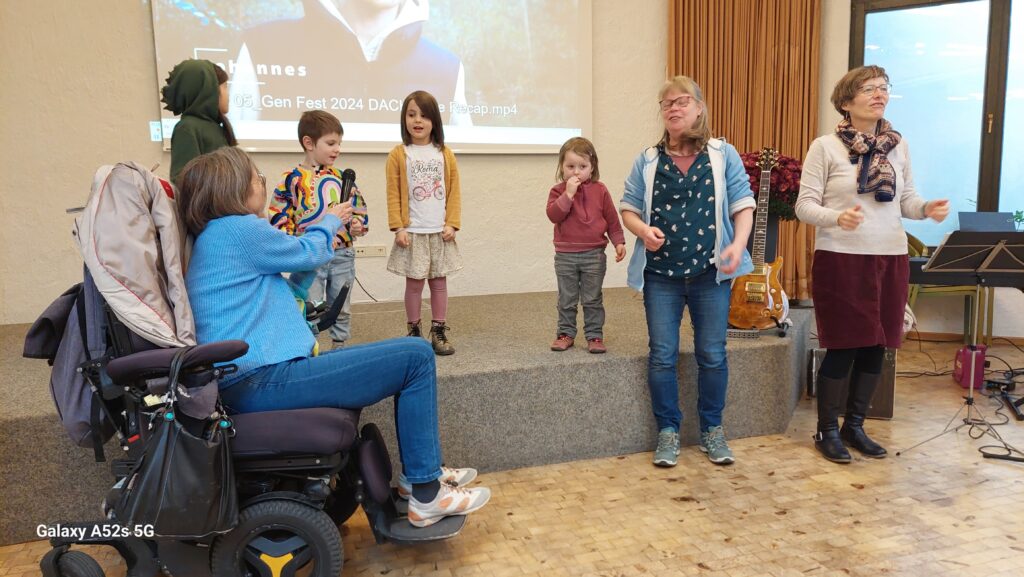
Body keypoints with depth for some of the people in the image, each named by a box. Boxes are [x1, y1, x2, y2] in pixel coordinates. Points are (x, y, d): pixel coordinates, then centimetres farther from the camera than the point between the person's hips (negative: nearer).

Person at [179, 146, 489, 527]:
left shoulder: (211, 239, 18)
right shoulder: (238, 229, -12)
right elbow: (308, 255, 4)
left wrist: (327, 229, 21)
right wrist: (329, 223, 23)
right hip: (263, 382, -11)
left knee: (410, 357, 17)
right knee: (416, 357, -11)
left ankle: (422, 471, 23)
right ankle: (426, 496, -3)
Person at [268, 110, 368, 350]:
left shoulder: (341, 177, 7)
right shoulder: (292, 179, -7)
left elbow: (359, 208, 14)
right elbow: (279, 219, -8)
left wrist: (358, 225, -6)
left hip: (343, 254, 5)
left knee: (342, 310, 15)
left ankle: (340, 347, 30)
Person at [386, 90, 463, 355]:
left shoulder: (445, 154, 5)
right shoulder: (398, 155, -2)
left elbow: (454, 192, 4)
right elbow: (393, 195, -4)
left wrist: (452, 224, -4)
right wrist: (398, 228, -10)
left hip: (440, 232, 2)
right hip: (413, 233, -2)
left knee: (439, 281, 7)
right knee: (414, 282, 4)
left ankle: (439, 332, 16)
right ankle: (413, 332, 16)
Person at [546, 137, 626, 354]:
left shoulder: (599, 191, 0)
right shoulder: (558, 191, -1)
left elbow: (612, 219, 6)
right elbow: (553, 215, -17)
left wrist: (619, 242, -1)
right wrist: (569, 194, -22)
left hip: (594, 254, 0)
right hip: (565, 255, 0)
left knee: (592, 299, 7)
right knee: (566, 299, 10)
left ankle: (594, 335, 15)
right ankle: (566, 333, 21)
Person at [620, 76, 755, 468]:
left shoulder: (723, 155, 4)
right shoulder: (648, 160, 6)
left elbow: (743, 204, 2)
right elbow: (628, 208, 8)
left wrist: (738, 244, -15)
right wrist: (642, 229, -14)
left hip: (710, 273, 0)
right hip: (661, 273, 1)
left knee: (712, 355, 6)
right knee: (662, 356, 3)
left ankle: (712, 429, 23)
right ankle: (668, 430, 18)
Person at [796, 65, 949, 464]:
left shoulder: (898, 146, 9)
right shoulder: (825, 147, -6)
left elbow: (905, 199, 13)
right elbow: (804, 206, -9)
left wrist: (926, 208, -9)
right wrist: (837, 217, -27)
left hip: (890, 259, 5)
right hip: (841, 260, -5)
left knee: (875, 347, 11)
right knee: (843, 348, 0)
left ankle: (854, 426, 28)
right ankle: (827, 430, 18)